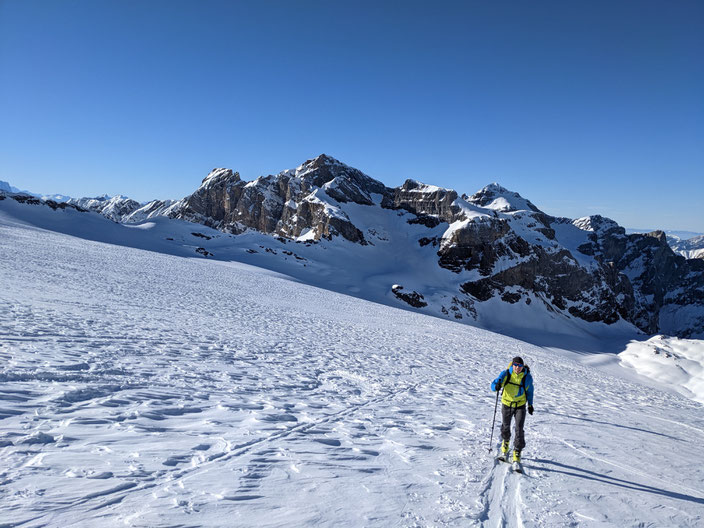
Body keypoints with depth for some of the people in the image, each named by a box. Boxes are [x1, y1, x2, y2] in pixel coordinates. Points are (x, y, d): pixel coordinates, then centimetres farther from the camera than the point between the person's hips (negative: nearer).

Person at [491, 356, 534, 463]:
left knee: (519, 429, -11)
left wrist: (530, 404, 10)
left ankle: (517, 452, 2)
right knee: (505, 426, 17)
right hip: (506, 404, 1)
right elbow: (493, 384, -18)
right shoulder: (506, 374, -17)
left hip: (520, 406, -1)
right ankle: (505, 441, 47)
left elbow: (529, 391, 6)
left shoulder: (527, 377, -12)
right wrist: (497, 386, -41)